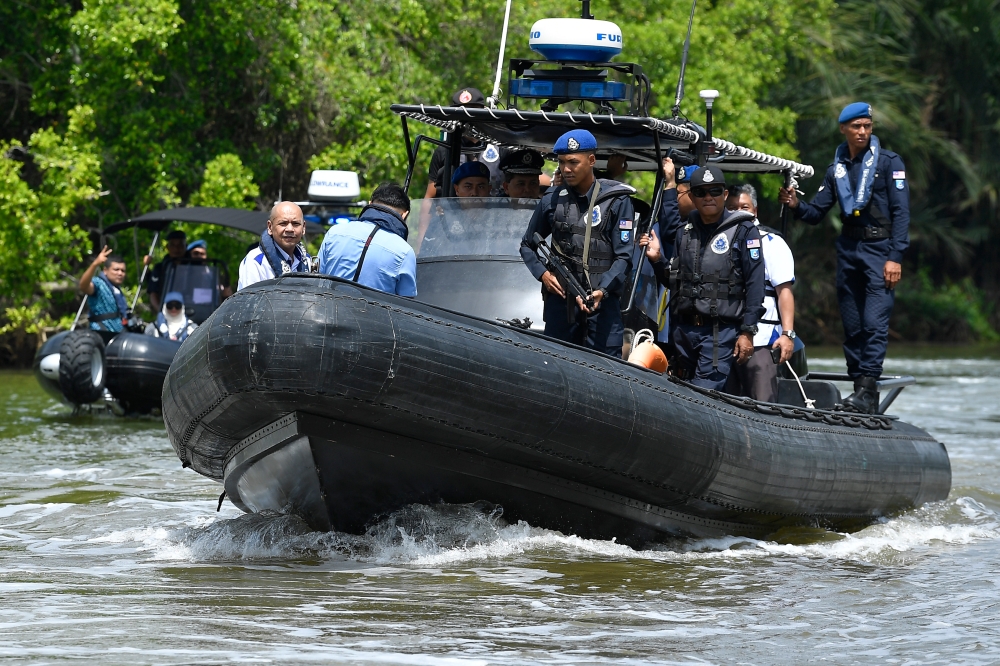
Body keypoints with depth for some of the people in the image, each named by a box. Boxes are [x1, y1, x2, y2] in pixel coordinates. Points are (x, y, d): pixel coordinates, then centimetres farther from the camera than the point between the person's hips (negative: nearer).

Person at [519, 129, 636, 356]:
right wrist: (542, 273, 2)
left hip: (602, 303, -3)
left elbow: (624, 258, -3)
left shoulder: (616, 201, 1)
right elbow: (527, 245, 22)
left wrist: (602, 291, -19)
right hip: (560, 301, 3)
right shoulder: (552, 201, 10)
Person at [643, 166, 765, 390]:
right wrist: (657, 260, 3)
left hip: (721, 330, -6)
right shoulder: (685, 232, 15)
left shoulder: (743, 230, -2)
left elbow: (754, 284, -7)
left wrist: (747, 331, -12)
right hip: (683, 328, 6)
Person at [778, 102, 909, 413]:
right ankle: (859, 385, 11)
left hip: (880, 249, -6)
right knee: (852, 325, 6)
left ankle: (868, 390, -19)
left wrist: (895, 257, -15)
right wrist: (796, 206, -8)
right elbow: (816, 212, 15)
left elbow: (901, 212, -7)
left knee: (874, 323, -15)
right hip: (848, 250, 6)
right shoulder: (836, 170, 14)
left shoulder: (889, 162, -1)